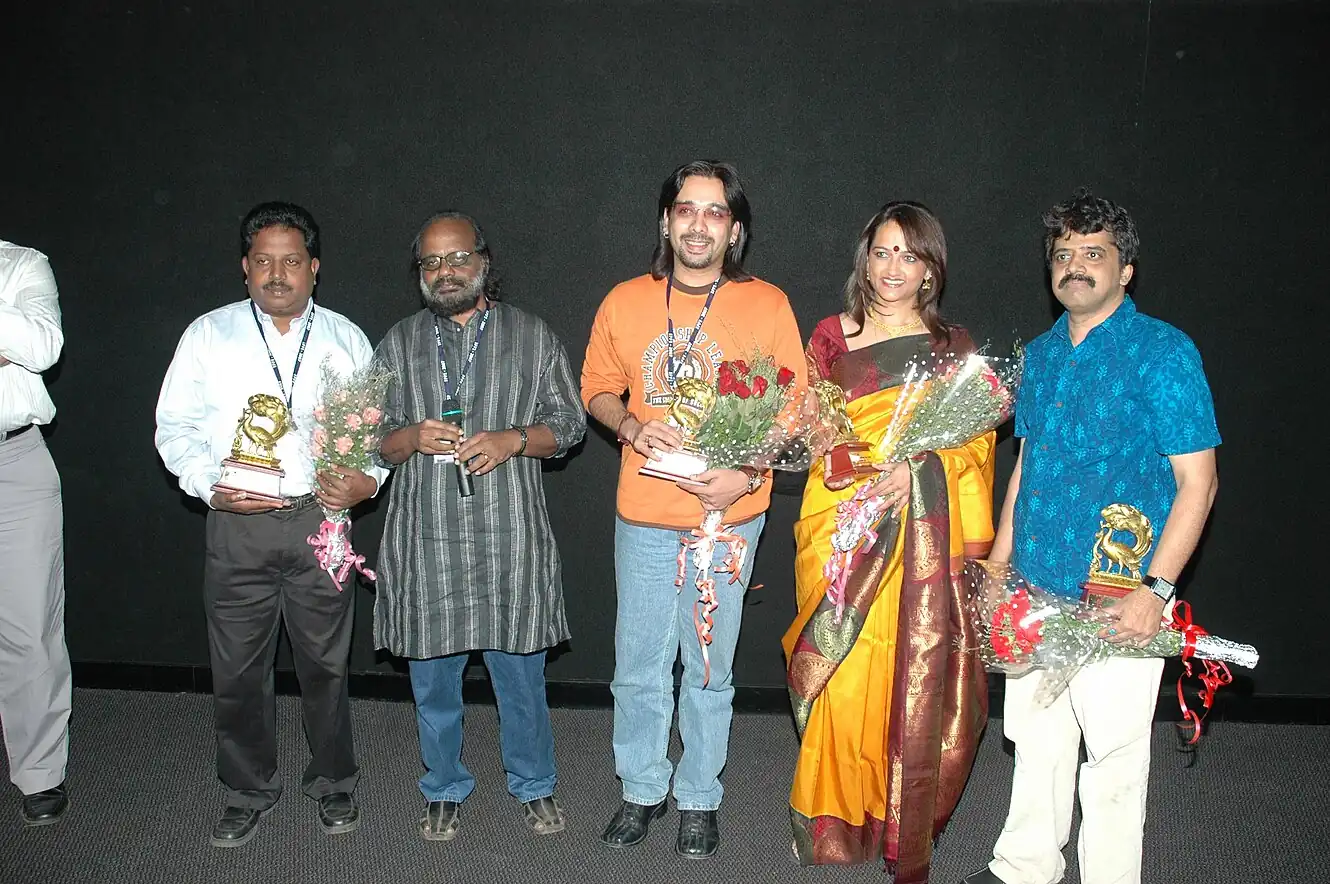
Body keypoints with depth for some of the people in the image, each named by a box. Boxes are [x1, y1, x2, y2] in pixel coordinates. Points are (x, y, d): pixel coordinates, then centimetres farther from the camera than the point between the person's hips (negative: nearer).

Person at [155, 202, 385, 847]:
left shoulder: (345, 339, 9)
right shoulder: (207, 335, 7)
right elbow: (175, 427, 6)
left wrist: (367, 478, -8)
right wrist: (211, 486, -9)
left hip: (320, 521, 0)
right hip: (236, 525, 0)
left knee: (325, 662, 9)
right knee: (238, 667, 8)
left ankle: (333, 783, 29)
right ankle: (249, 791, 28)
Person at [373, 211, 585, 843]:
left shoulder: (531, 336, 6)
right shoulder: (399, 344, 10)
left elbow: (569, 423, 5)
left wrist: (511, 440, -13)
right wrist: (412, 438, -12)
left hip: (509, 537, -1)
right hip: (426, 540, 2)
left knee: (520, 672, 8)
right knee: (433, 678, 11)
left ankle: (533, 786, 30)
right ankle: (445, 790, 33)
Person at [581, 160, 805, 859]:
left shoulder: (767, 305, -4)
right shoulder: (624, 303, 1)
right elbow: (596, 389, 12)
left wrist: (749, 474, -13)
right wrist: (631, 426, -9)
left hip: (729, 519, -1)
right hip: (644, 517, 2)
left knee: (709, 670, 12)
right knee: (638, 668, 12)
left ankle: (698, 798, 32)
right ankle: (641, 790, 34)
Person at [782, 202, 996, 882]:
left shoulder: (953, 346, 10)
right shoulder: (832, 335, 8)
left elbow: (977, 441, 5)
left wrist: (917, 466, -11)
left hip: (926, 535, 1)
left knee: (918, 678, 2)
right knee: (844, 677, -1)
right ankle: (834, 821, 19)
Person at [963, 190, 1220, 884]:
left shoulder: (1163, 352, -9)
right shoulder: (1040, 353, 11)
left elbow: (1197, 481, -12)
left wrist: (1155, 589, -19)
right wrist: (996, 562, 15)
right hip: (1033, 591, 6)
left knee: (1112, 758, 5)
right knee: (1035, 739, 17)